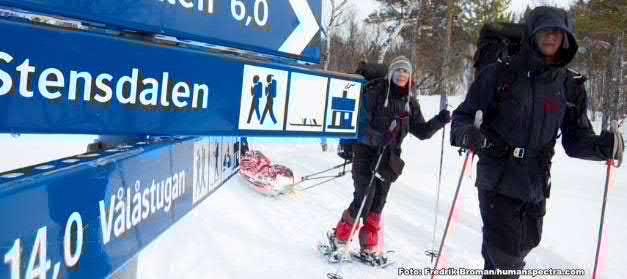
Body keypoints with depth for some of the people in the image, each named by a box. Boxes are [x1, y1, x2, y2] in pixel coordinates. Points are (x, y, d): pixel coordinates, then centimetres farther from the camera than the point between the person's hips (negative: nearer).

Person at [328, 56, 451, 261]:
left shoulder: (410, 100, 8)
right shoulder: (375, 92, -7)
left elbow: (421, 131, 10)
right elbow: (363, 124, -13)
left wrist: (439, 121, -6)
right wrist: (377, 138, -30)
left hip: (389, 158, 4)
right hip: (367, 152, -4)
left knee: (377, 204, 7)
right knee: (363, 201, -10)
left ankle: (369, 248, 20)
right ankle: (339, 238, 9)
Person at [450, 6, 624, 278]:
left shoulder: (570, 85, 3)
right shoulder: (500, 74, -8)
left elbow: (575, 139, 7)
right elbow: (464, 115, -6)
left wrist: (602, 144, -14)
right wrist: (467, 134, -28)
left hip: (536, 184, 5)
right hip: (497, 180, -5)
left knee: (524, 245, 22)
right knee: (505, 256, -8)